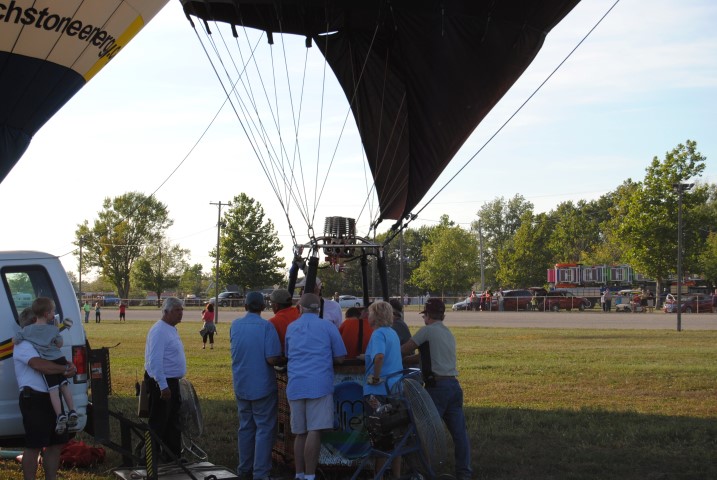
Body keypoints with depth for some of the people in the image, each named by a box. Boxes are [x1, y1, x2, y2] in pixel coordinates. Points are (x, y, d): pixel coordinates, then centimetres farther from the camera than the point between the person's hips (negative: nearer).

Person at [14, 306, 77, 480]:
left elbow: (56, 363, 21)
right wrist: (65, 369, -17)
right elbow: (40, 365, -24)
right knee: (34, 446, -5)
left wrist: (69, 367, -3)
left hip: (50, 397, 9)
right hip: (33, 398, -9)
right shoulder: (23, 344, -7)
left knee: (56, 443, 13)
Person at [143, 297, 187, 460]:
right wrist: (163, 386, -26)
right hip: (162, 383, -10)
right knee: (158, 423, -4)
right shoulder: (159, 331, -18)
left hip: (172, 382, 10)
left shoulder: (172, 329, 13)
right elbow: (155, 361, -24)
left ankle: (174, 455, 25)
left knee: (173, 422, 16)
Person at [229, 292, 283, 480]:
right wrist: (283, 359, 0)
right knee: (264, 429, 0)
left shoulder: (235, 325, 3)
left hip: (241, 385, 5)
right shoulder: (266, 327, -15)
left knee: (246, 427, 16)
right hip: (262, 386, -5)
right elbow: (272, 359, -19)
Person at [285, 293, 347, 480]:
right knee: (314, 431, -8)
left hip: (295, 386, 4)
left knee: (300, 433, 11)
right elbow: (340, 358, 6)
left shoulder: (291, 328, 17)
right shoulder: (328, 327, 4)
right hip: (319, 385, -4)